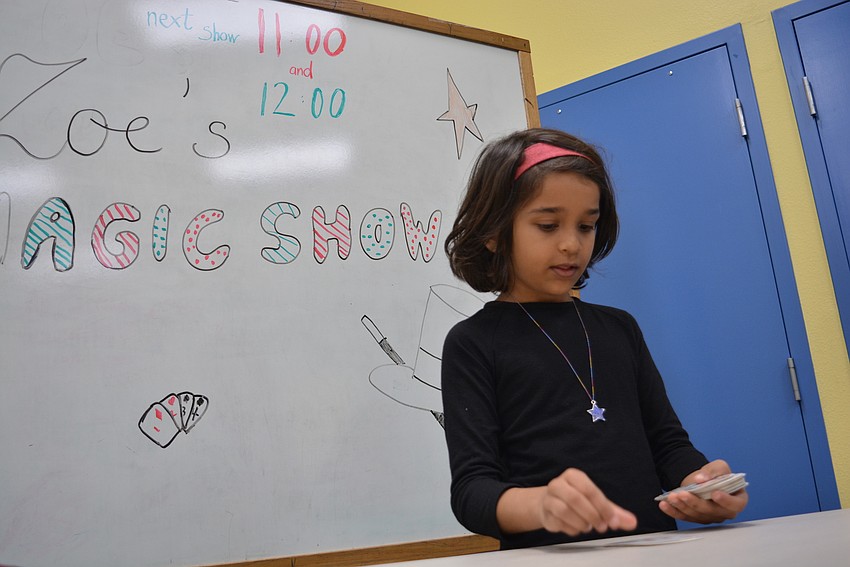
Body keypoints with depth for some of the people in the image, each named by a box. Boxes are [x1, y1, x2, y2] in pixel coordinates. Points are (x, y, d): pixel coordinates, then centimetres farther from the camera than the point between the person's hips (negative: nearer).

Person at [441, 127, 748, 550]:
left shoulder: (619, 328, 16)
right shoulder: (473, 342, 2)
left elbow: (667, 441, 15)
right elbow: (471, 487, -6)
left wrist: (698, 481, -7)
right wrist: (541, 503, -26)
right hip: (548, 553, -4)